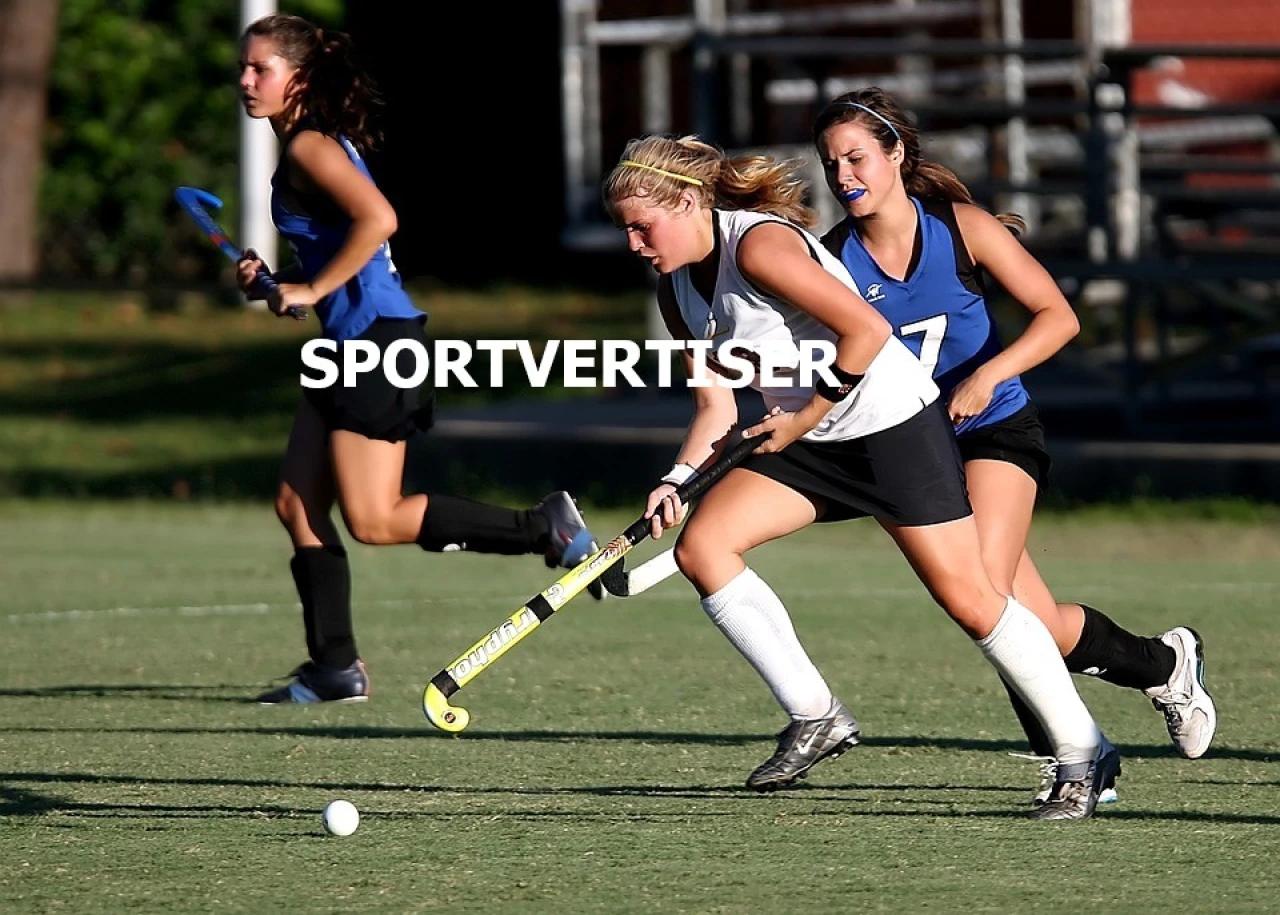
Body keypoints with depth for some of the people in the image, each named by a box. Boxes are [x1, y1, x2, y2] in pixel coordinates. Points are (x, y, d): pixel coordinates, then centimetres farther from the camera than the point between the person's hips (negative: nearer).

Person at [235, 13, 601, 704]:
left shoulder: (310, 145, -13)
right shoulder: (306, 147, 16)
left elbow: (377, 219, -28)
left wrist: (313, 289, -21)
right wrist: (274, 278, 10)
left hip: (378, 337, -10)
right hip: (353, 344, 10)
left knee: (374, 520, -10)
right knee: (298, 505, 8)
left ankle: (545, 530, -4)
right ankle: (335, 667, 11)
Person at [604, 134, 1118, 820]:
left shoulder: (760, 246, -23)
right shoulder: (677, 289, 4)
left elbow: (868, 328, -25)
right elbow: (717, 406, 7)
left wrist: (806, 417, -19)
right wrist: (678, 480, -10)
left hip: (892, 422, -8)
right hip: (805, 439, 8)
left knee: (969, 601, -9)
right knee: (700, 546, -10)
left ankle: (1083, 756, 4)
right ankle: (814, 717, -3)